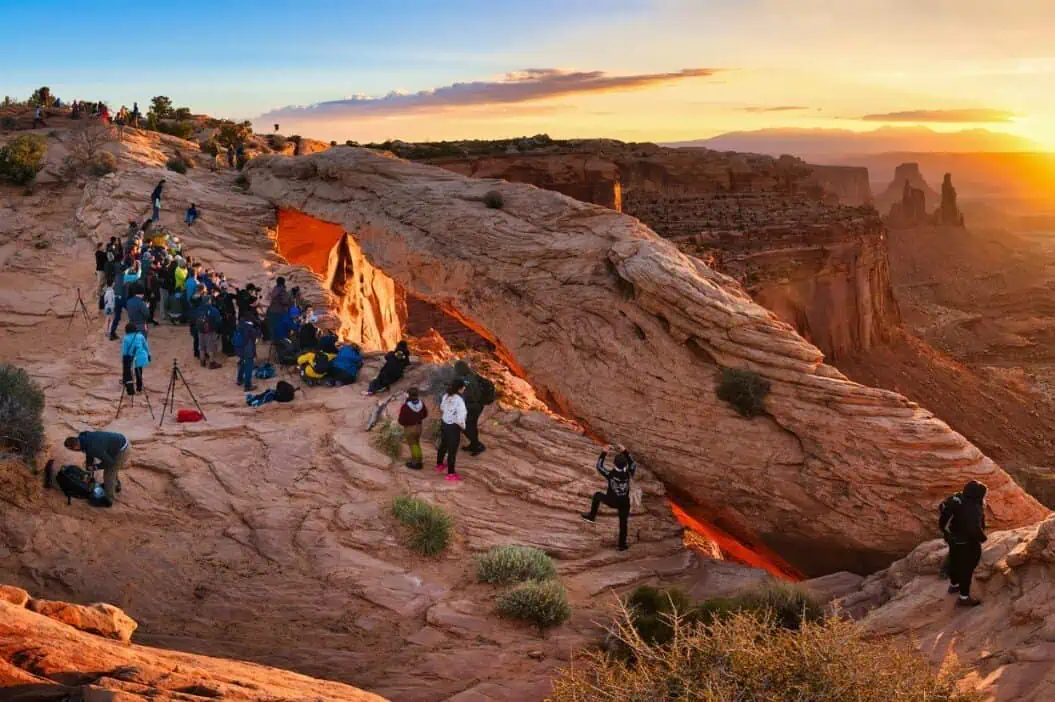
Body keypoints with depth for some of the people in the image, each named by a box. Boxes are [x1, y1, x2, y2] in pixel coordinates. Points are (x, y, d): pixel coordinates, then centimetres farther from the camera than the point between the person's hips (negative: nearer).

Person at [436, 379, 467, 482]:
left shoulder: (445, 396, -9)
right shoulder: (459, 401, -30)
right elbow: (460, 419, -30)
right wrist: (463, 426, -9)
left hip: (444, 424, 7)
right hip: (453, 427, -7)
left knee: (443, 445, 29)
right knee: (452, 450, 11)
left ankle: (439, 465, 50)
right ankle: (451, 473, 26)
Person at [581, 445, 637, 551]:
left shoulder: (610, 474, -30)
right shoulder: (628, 474, -26)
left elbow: (599, 466, -12)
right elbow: (633, 464, -4)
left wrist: (604, 453, -8)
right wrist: (625, 452, -4)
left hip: (611, 501, -1)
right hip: (624, 503, 1)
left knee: (597, 495, 29)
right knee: (623, 523, 21)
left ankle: (592, 515, 41)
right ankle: (622, 545, 32)